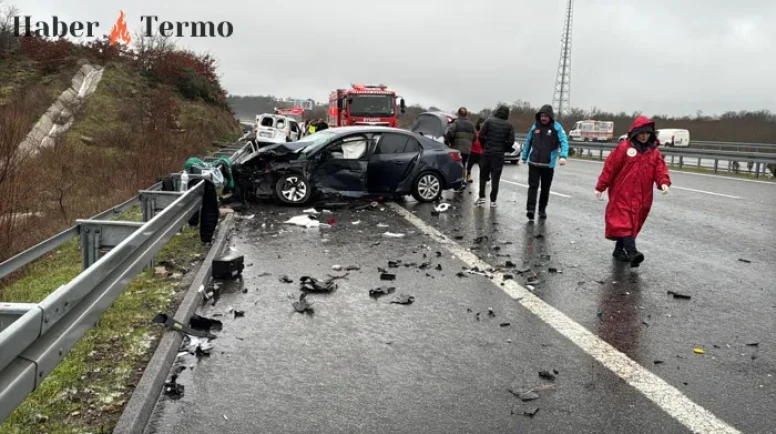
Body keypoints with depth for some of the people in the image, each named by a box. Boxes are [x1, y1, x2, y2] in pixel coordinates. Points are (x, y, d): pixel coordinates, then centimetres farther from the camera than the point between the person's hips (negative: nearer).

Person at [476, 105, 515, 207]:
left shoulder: (489, 121, -2)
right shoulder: (509, 125, 0)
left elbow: (481, 135, -7)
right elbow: (511, 141, -6)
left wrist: (485, 146, 7)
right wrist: (503, 149, 10)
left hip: (487, 152, 0)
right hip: (499, 154, 0)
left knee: (483, 175, 12)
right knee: (495, 178, 4)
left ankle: (481, 197, 12)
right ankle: (493, 201, 4)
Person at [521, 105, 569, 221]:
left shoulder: (557, 127, -4)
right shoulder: (535, 126, 6)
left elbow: (564, 141, -12)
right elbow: (528, 142, 15)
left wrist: (563, 156, -27)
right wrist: (524, 156, 17)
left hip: (548, 164, -1)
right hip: (533, 162, 1)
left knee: (545, 188, 10)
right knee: (533, 186, -8)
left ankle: (542, 210, 23)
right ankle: (530, 209, -13)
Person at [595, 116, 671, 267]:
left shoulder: (654, 152, 10)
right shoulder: (624, 147, -5)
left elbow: (660, 170, 2)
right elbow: (610, 167, -5)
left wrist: (663, 182, -20)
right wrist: (601, 187, -5)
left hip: (641, 197, 5)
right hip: (622, 194, -5)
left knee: (633, 224, 11)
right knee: (623, 221, -13)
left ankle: (619, 250, 23)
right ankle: (632, 252, -22)